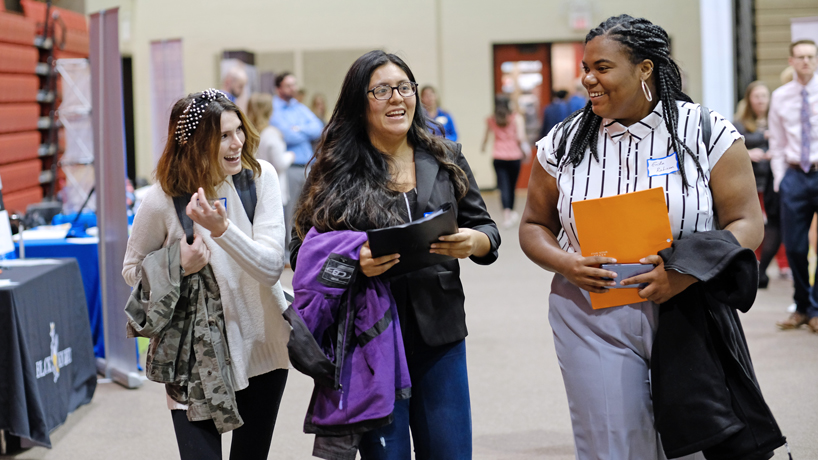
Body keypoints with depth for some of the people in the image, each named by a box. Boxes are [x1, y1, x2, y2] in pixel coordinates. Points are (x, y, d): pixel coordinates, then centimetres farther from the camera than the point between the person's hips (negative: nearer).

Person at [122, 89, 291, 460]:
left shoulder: (260, 177, -10)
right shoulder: (164, 200, -14)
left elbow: (271, 268, -16)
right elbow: (132, 270, 2)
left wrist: (222, 228, -31)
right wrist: (180, 265, -19)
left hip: (260, 344, 3)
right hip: (197, 356, -3)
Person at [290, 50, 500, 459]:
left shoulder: (446, 160, 7)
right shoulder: (334, 171, -2)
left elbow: (487, 232, 10)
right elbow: (302, 255, -3)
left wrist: (473, 242, -13)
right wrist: (354, 263, -21)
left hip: (440, 334, 3)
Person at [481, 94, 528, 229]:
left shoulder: (491, 120, 5)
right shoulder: (515, 119, -2)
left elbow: (486, 136, 17)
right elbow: (519, 137, -7)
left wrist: (483, 146, 37)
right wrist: (524, 150, 10)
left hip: (498, 157, 1)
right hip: (514, 156, -1)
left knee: (504, 186, -6)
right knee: (512, 186, 13)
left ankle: (507, 214, -24)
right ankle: (511, 212, 26)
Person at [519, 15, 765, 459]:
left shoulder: (707, 133, -2)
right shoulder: (563, 143, 4)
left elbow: (746, 223, -3)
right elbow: (534, 227, 11)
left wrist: (686, 273, -20)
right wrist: (565, 264, -11)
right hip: (592, 320, 1)